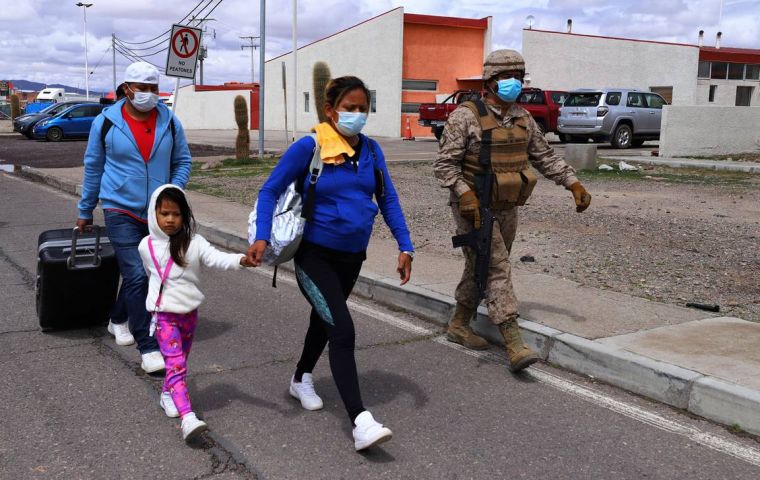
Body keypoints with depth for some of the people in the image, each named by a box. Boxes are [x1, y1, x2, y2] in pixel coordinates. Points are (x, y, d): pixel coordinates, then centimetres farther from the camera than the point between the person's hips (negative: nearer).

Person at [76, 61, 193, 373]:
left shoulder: (169, 122, -1)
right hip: (121, 211, -3)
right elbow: (93, 168, 4)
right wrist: (85, 212, 11)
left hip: (158, 214, 4)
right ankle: (148, 348, -9)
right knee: (136, 276, -13)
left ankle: (119, 320, 43)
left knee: (136, 275, 18)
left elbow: (183, 162, 9)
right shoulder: (106, 122, -5)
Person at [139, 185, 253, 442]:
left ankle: (167, 394, 45)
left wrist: (241, 259, -41)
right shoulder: (146, 246, -2)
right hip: (164, 315, -2)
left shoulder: (194, 243, -8)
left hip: (189, 312, 2)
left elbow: (218, 258, -23)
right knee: (176, 366, -13)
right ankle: (188, 418, -22)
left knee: (179, 363, 19)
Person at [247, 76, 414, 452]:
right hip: (315, 254, -6)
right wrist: (262, 237, -23)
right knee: (342, 329, -18)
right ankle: (361, 422, -18)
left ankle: (301, 379, 49)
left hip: (352, 256, 6)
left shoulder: (371, 150, 0)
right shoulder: (308, 147, -14)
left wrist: (404, 247, -4)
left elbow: (388, 200, 2)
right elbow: (270, 190, -11)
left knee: (325, 319, 24)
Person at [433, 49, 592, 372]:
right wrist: (464, 192, -26)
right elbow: (444, 163, -13)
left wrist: (573, 183, 7)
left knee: (482, 269, 15)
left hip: (506, 209, 7)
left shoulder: (523, 118, 9)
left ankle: (459, 325, 31)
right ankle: (514, 345, -15)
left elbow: (545, 156, 15)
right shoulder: (466, 116, -11)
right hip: (474, 207, -7)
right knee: (497, 270, -13)